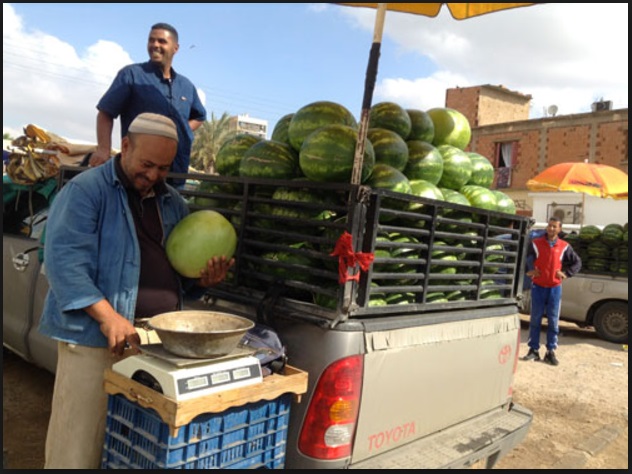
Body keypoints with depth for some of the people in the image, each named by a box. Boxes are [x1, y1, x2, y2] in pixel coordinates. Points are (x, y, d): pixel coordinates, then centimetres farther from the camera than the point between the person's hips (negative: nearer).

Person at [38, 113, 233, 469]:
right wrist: (107, 316, -22)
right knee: (79, 444, 0)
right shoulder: (86, 190, -3)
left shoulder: (174, 203, 16)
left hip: (161, 339, 6)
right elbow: (64, 258, -14)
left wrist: (204, 280, -1)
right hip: (96, 339, -5)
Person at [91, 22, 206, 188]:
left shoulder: (187, 86, 15)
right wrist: (103, 149, -18)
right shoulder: (131, 74, 0)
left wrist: (184, 132, 10)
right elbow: (105, 113, -3)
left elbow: (199, 116, 32)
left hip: (177, 171, 5)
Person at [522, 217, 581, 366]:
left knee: (553, 321, 3)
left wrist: (566, 274, -1)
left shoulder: (564, 246, 4)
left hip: (555, 288, 1)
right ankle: (533, 350, 11)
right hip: (538, 287, -1)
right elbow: (526, 259, 4)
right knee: (535, 319, 3)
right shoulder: (536, 243, 1)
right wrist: (529, 271, -12)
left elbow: (577, 262, 12)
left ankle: (551, 351, 11)